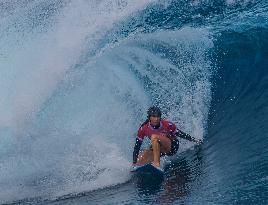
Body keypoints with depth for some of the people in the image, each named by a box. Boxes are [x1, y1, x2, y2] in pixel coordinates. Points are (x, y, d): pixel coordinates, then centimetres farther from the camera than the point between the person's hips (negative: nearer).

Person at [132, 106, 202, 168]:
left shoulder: (167, 125, -24)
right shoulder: (143, 129, -18)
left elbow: (180, 134, -10)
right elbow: (137, 146, -11)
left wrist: (195, 141, -10)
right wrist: (134, 163, -11)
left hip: (172, 147, -4)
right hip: (159, 148, 4)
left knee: (154, 137, -31)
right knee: (140, 160, -16)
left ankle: (157, 163, -32)